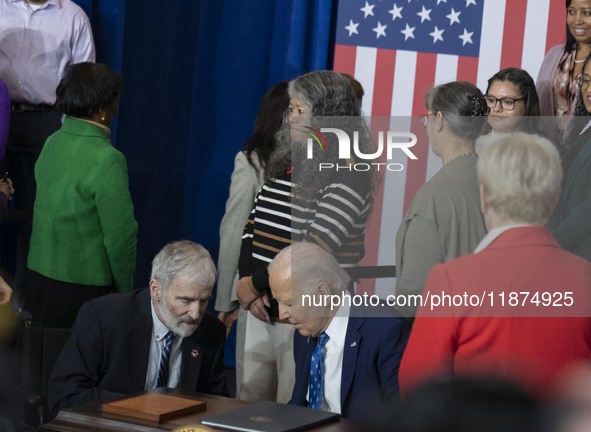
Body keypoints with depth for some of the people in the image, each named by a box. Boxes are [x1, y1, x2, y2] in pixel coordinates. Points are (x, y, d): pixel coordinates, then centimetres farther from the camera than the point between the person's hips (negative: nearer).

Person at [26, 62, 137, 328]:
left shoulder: (52, 143, 2)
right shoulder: (107, 160, -19)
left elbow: (51, 212, 10)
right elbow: (120, 234, -17)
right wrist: (125, 289, -3)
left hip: (39, 275, 7)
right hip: (84, 286, -7)